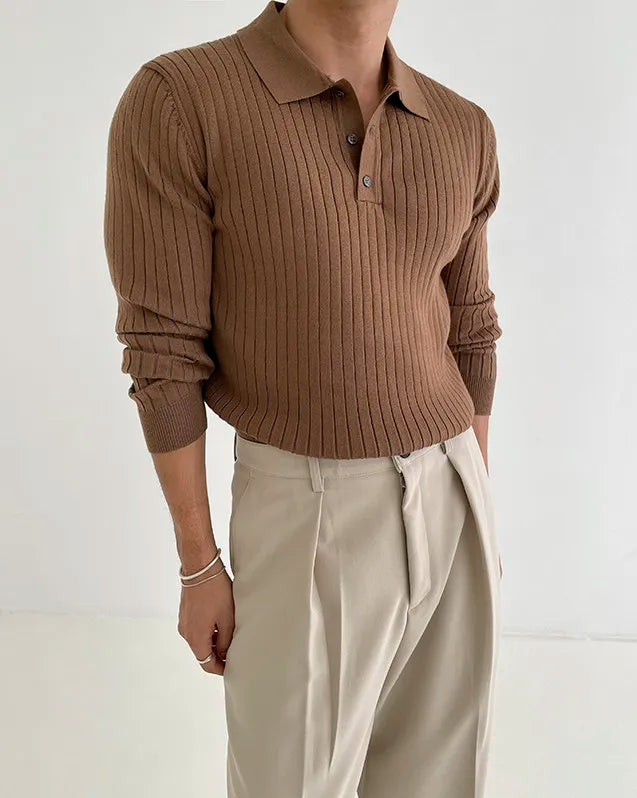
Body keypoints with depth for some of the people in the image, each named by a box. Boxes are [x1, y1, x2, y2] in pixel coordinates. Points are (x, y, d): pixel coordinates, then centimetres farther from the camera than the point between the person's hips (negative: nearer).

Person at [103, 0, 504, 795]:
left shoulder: (462, 131, 4)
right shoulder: (174, 101, -12)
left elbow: (468, 334, 11)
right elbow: (163, 351, -11)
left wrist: (476, 509, 14)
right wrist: (199, 566, -7)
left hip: (448, 500, 5)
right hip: (305, 516, -4)